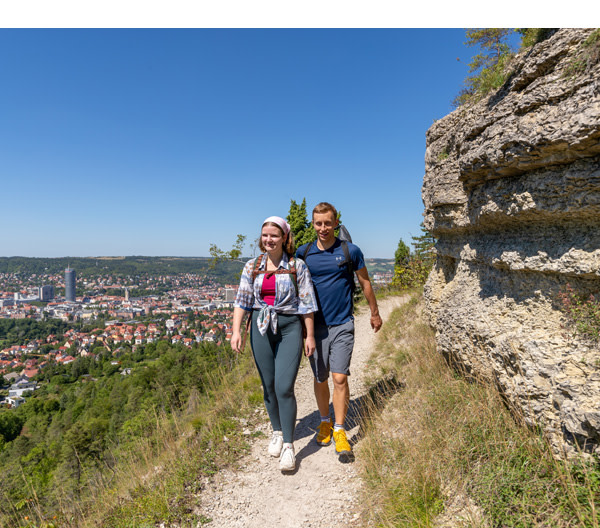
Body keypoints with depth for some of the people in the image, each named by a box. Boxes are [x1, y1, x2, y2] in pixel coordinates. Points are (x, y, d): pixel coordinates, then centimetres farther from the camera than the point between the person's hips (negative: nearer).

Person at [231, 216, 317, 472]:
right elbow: (241, 301, 5)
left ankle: (288, 445, 7)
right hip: (260, 328, 3)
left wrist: (310, 335, -1)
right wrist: (236, 331, -5)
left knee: (284, 388, -9)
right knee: (268, 387, 12)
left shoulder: (297, 266, -3)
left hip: (289, 328, -3)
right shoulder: (252, 266, 5)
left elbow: (307, 304, -1)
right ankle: (277, 432, 35)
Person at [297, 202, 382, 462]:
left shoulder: (350, 251, -3)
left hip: (342, 324, -1)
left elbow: (365, 282, 10)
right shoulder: (303, 253, 0)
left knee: (340, 378, -5)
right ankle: (325, 422, 33)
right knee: (320, 379, 11)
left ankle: (340, 431, 12)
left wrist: (375, 313, 18)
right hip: (315, 324, 2)